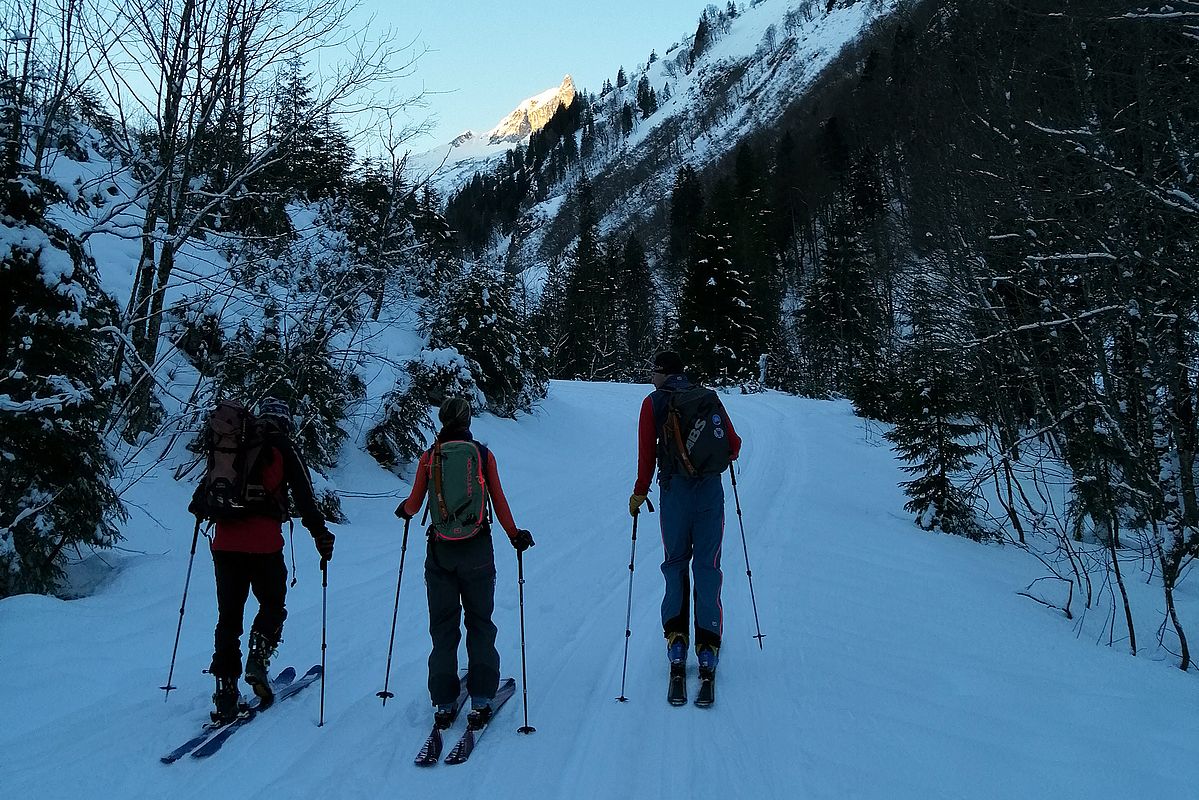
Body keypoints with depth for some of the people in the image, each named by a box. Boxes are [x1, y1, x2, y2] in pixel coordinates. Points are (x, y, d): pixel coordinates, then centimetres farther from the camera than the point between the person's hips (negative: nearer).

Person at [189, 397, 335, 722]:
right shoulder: (283, 449, 5)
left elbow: (205, 488, 24)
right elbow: (304, 495, -2)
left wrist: (199, 507, 44)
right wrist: (321, 534, 2)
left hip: (225, 540, 4)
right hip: (263, 541, -4)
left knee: (228, 614, 8)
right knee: (272, 604, 16)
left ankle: (226, 690, 4)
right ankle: (258, 658, -7)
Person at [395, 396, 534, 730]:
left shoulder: (429, 457, 0)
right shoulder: (483, 454, -1)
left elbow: (414, 504, 3)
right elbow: (499, 501, -1)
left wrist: (404, 510, 26)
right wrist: (515, 535, 13)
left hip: (440, 552, 1)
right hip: (477, 551, -1)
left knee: (443, 627, 9)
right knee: (479, 623, 10)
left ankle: (443, 704, 10)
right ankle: (480, 701, 6)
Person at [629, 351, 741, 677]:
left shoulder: (653, 403, 1)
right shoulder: (709, 398, 8)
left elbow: (646, 453, -3)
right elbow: (734, 445, 9)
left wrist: (640, 493, 7)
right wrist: (721, 457, 32)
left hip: (675, 489, -1)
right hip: (711, 488, 2)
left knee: (675, 563, 13)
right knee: (707, 565, 6)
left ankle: (676, 638, 8)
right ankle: (707, 645, 5)